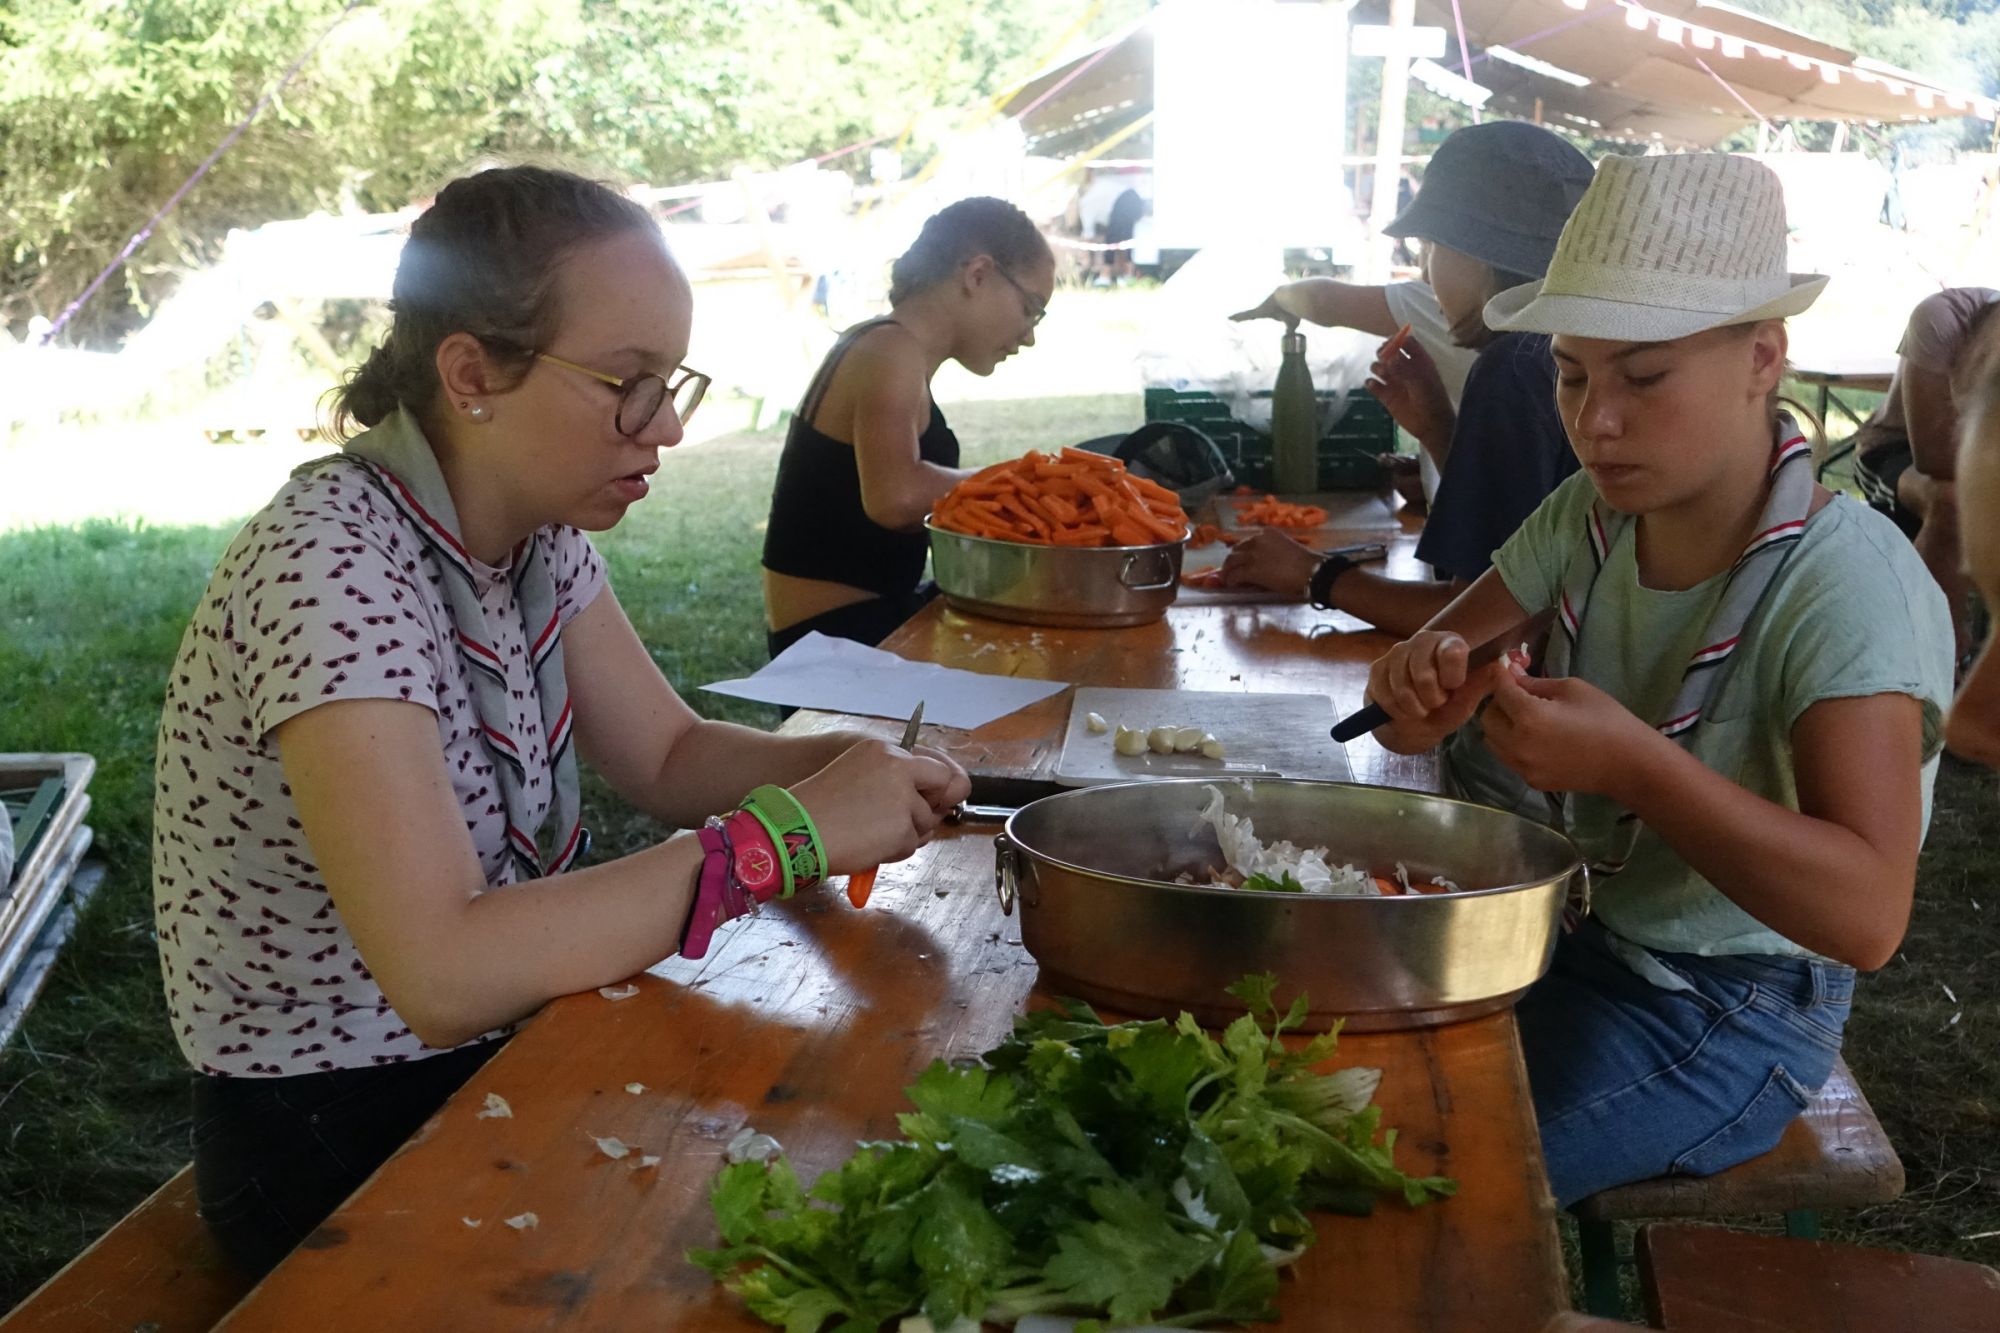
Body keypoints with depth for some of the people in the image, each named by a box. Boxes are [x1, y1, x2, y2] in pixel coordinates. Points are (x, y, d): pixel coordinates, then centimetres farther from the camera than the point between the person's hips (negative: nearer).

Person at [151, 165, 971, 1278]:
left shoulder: (536, 528, -2)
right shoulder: (331, 562, -26)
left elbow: (668, 757, 7)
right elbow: (442, 972, -33)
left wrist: (843, 769, -13)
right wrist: (784, 835, -31)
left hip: (503, 1049, 7)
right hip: (343, 1148, -7)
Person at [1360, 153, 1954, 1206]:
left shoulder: (1849, 582, -22)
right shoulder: (1590, 518, -1)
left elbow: (1867, 915, -31)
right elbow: (1420, 720, 4)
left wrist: (1636, 765, -42)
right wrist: (1424, 682, -21)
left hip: (1728, 1014, -6)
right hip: (1570, 936, 7)